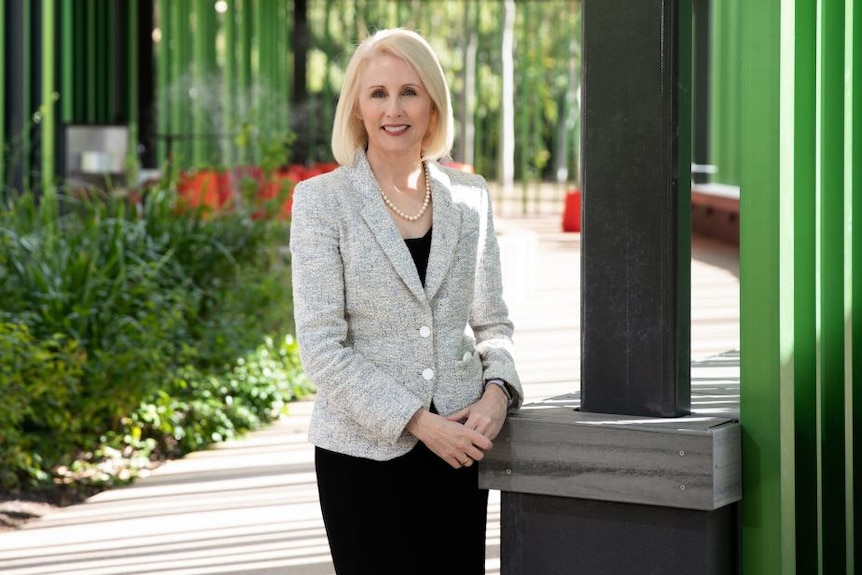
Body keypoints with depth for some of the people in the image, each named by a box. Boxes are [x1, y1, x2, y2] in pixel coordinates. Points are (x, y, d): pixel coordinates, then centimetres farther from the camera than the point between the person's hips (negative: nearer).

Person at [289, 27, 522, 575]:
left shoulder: (470, 195, 7)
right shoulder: (322, 199, -5)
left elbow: (492, 320, 12)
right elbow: (321, 345, -10)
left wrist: (497, 391, -8)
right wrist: (418, 422, -16)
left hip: (460, 449, 3)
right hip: (366, 452, -3)